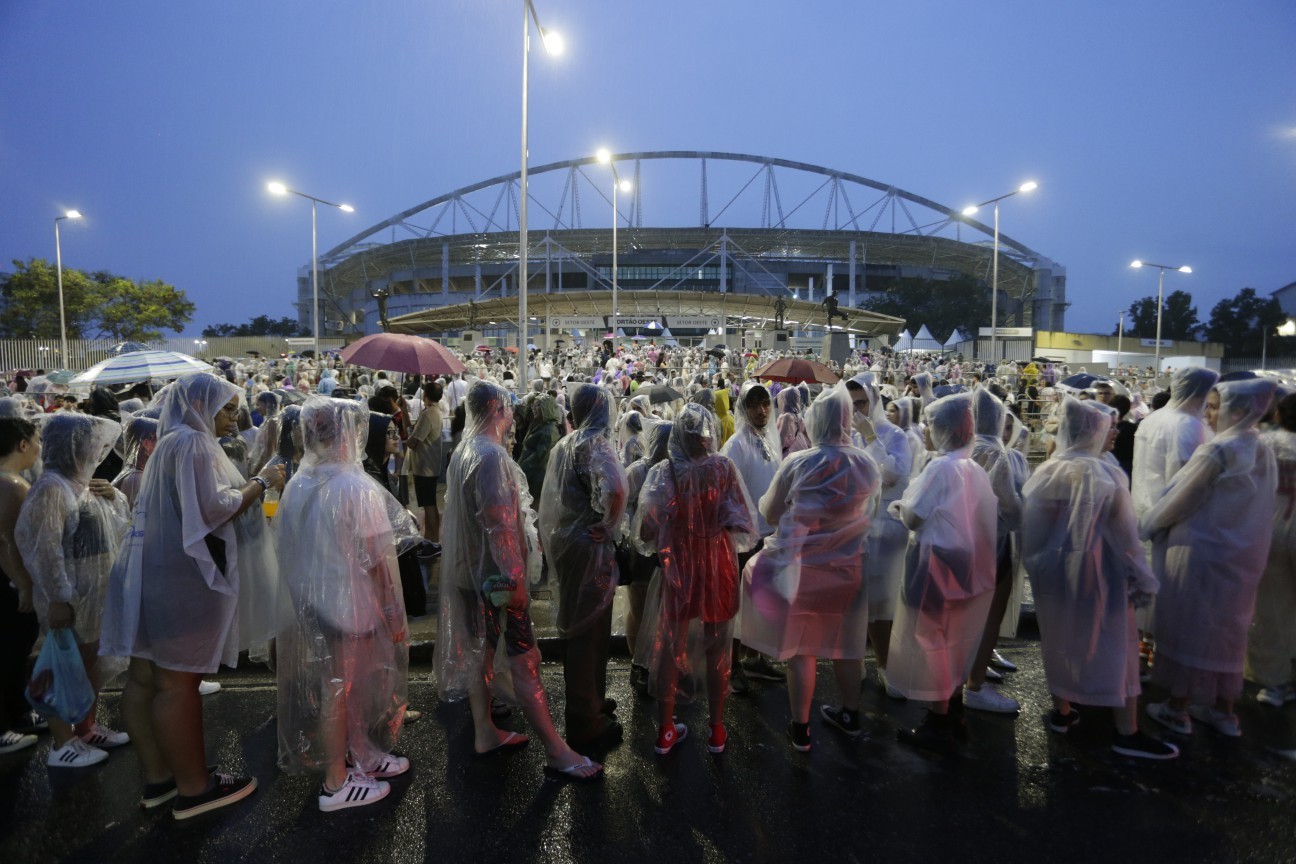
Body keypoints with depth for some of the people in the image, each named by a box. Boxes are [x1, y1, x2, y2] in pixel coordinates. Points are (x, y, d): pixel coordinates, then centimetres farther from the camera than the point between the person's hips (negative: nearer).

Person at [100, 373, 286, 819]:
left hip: (153, 573, 10)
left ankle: (157, 776, 26)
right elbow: (215, 508, -22)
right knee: (178, 682, -2)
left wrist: (251, 487, 18)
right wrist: (262, 481, -11)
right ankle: (193, 787, 10)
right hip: (183, 579, -10)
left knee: (145, 677, 13)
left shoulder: (170, 443, 18)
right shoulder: (193, 444, -15)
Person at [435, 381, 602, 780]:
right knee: (525, 660, -3)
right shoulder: (491, 455, -22)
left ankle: (485, 733, 33)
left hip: (472, 570, 10)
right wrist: (513, 578, -23)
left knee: (481, 649, 18)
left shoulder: (464, 451, 9)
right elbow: (499, 521, -26)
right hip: (496, 572, -10)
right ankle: (557, 753, 6)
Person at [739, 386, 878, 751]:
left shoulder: (797, 463, -16)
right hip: (848, 568, 4)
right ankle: (850, 715, 38)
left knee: (800, 648, 9)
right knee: (844, 643, 21)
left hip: (802, 567, -3)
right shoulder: (867, 464, -5)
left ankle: (800, 729, 20)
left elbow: (768, 512, -6)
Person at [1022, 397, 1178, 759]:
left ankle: (1062, 712, 29)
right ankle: (1127, 733, 14)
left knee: (1061, 641, 17)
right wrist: (1142, 579, -1)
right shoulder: (1104, 475, -16)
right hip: (1097, 572, -4)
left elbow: (1030, 526, 1)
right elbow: (1123, 533, -11)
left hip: (1052, 571, 4)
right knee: (1115, 647, 7)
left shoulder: (1045, 473, -4)